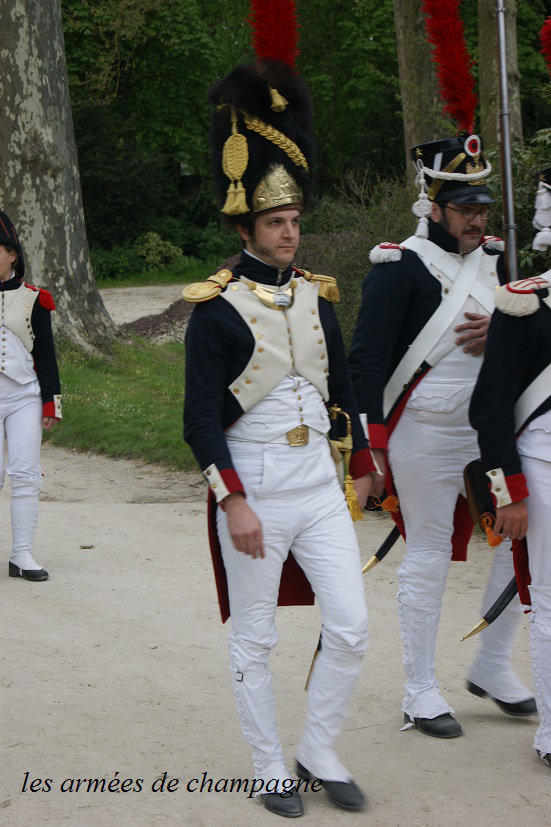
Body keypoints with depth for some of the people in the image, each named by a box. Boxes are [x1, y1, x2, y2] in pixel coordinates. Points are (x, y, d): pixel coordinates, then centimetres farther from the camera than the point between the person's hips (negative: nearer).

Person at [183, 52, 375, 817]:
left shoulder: (316, 296, 7)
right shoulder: (217, 307, -11)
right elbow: (201, 417, -13)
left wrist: (362, 466, 21)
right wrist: (234, 503, -18)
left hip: (319, 480, 5)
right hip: (254, 484, -5)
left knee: (351, 626, 3)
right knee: (254, 639, 6)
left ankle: (319, 753, 20)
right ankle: (270, 770, 20)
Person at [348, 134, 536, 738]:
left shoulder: (493, 261, 10)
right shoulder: (400, 268, -10)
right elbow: (366, 360, -13)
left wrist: (498, 335, -10)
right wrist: (371, 449, -17)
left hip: (491, 431, 7)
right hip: (424, 435, -6)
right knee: (428, 558, 1)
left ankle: (492, 667, 22)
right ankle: (420, 692, 12)